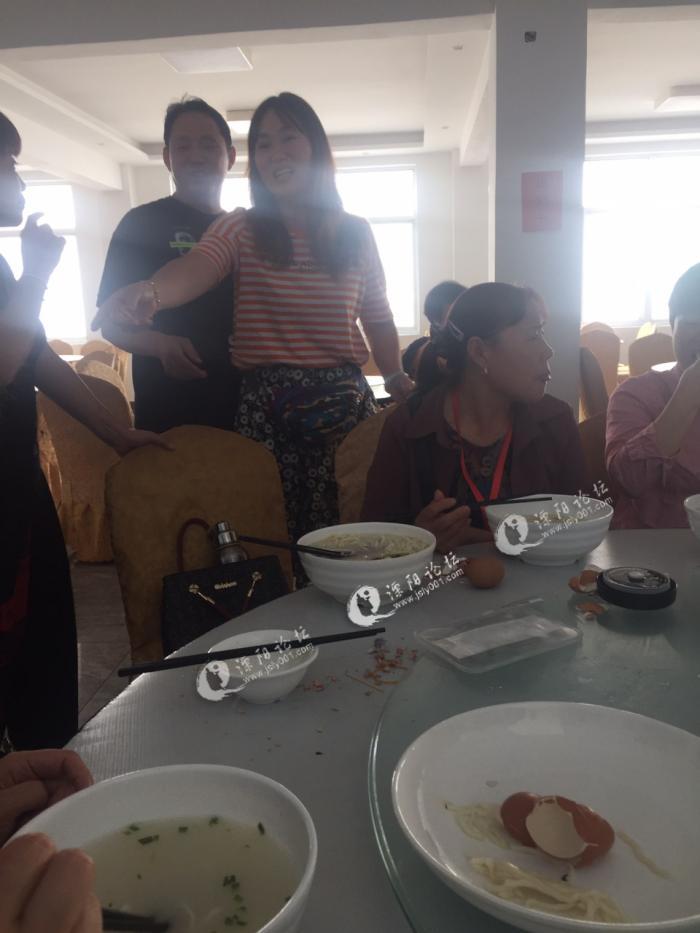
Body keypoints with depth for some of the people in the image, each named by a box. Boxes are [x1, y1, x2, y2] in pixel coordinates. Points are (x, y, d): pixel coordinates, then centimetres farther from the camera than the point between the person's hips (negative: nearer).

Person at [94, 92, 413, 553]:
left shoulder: (355, 232, 9)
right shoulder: (241, 229, 3)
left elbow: (378, 319, 15)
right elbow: (195, 268, -18)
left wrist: (398, 380, 6)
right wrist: (148, 292, -39)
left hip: (346, 401, 2)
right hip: (266, 406, -1)